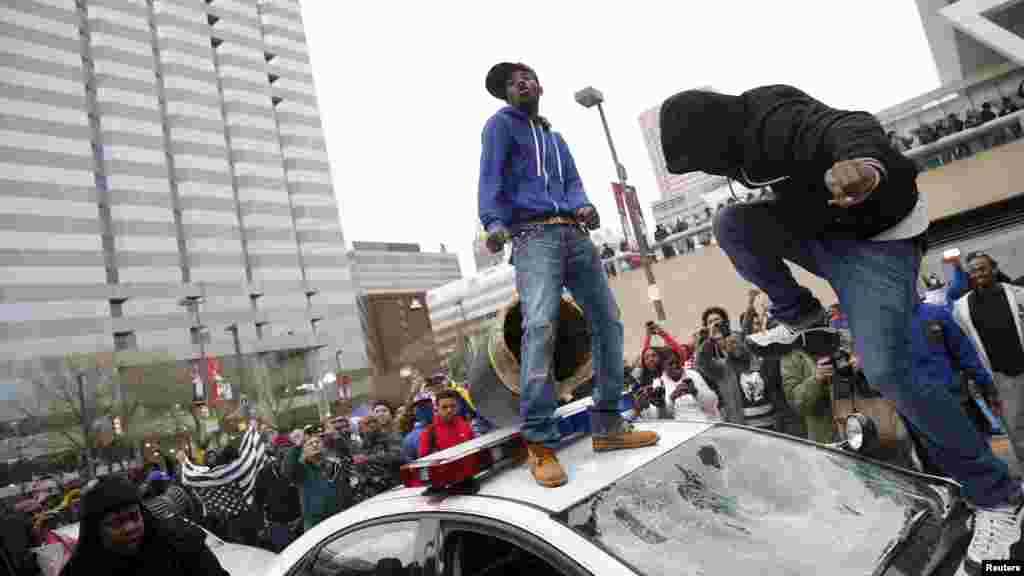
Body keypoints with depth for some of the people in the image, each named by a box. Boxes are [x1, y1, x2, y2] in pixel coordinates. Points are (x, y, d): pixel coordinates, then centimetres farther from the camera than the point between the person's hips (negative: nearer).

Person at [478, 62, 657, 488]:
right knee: (540, 326, -23)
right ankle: (540, 443, -20)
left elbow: (572, 184, 17)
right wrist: (494, 223, -22)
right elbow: (492, 178, -4)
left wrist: (585, 206, -8)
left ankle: (607, 426, 8)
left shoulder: (556, 139, 30)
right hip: (533, 235, -7)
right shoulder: (502, 124, 12)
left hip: (574, 235, 7)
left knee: (607, 320, 1)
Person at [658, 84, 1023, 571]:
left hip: (875, 236, -9)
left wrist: (862, 162, -69)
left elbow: (843, 127, -48)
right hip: (818, 228, 9)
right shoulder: (740, 127, 0)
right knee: (730, 225, -10)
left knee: (887, 371, -18)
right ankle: (798, 315, 10)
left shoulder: (773, 122, -28)